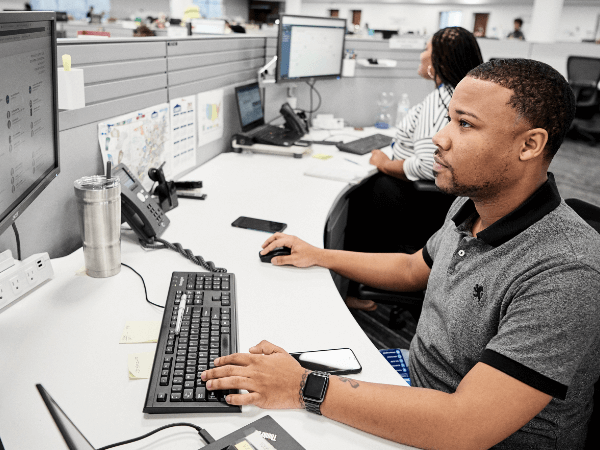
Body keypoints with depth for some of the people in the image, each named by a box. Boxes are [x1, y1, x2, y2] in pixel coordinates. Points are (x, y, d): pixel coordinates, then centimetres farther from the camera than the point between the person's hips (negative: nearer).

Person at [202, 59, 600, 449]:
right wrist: (319, 256, 16)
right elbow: (413, 270, 16)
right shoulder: (472, 205, -3)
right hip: (417, 384, 7)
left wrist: (304, 389, -33)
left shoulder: (567, 274, -32)